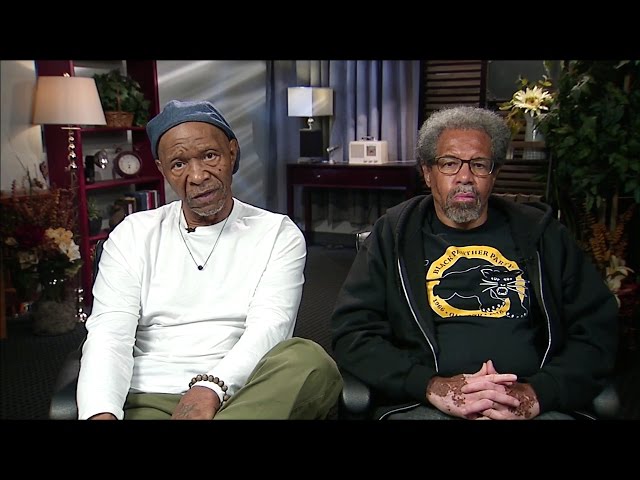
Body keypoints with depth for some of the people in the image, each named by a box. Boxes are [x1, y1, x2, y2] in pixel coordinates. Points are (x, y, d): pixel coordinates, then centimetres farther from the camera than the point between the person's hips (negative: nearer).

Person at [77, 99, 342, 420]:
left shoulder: (278, 234, 7)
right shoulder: (133, 234, 11)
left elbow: (269, 327, -7)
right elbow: (109, 333, 0)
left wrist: (211, 389, -27)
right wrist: (101, 412, -21)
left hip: (244, 396, 2)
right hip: (149, 398, -1)